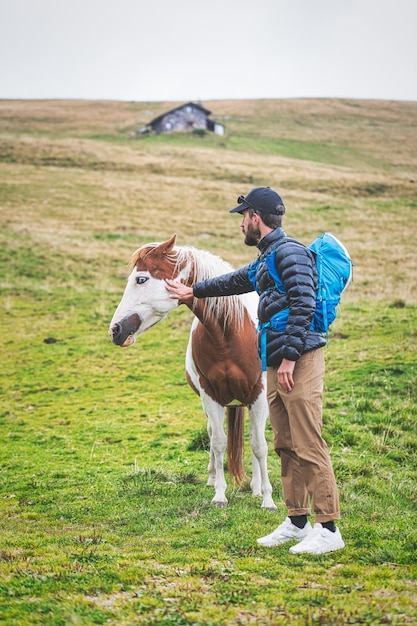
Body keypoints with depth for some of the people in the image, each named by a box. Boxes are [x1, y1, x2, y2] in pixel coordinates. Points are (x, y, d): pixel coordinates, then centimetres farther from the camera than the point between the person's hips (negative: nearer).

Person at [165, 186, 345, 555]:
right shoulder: (265, 261, 21)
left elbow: (304, 305, -19)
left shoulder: (290, 253, -10)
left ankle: (329, 530, -9)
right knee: (286, 446, 12)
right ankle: (297, 522, 19)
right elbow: (234, 282, 40)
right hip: (276, 366, 10)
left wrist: (289, 357, -22)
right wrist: (192, 292, 52)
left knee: (309, 447, -11)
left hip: (300, 361, -10)